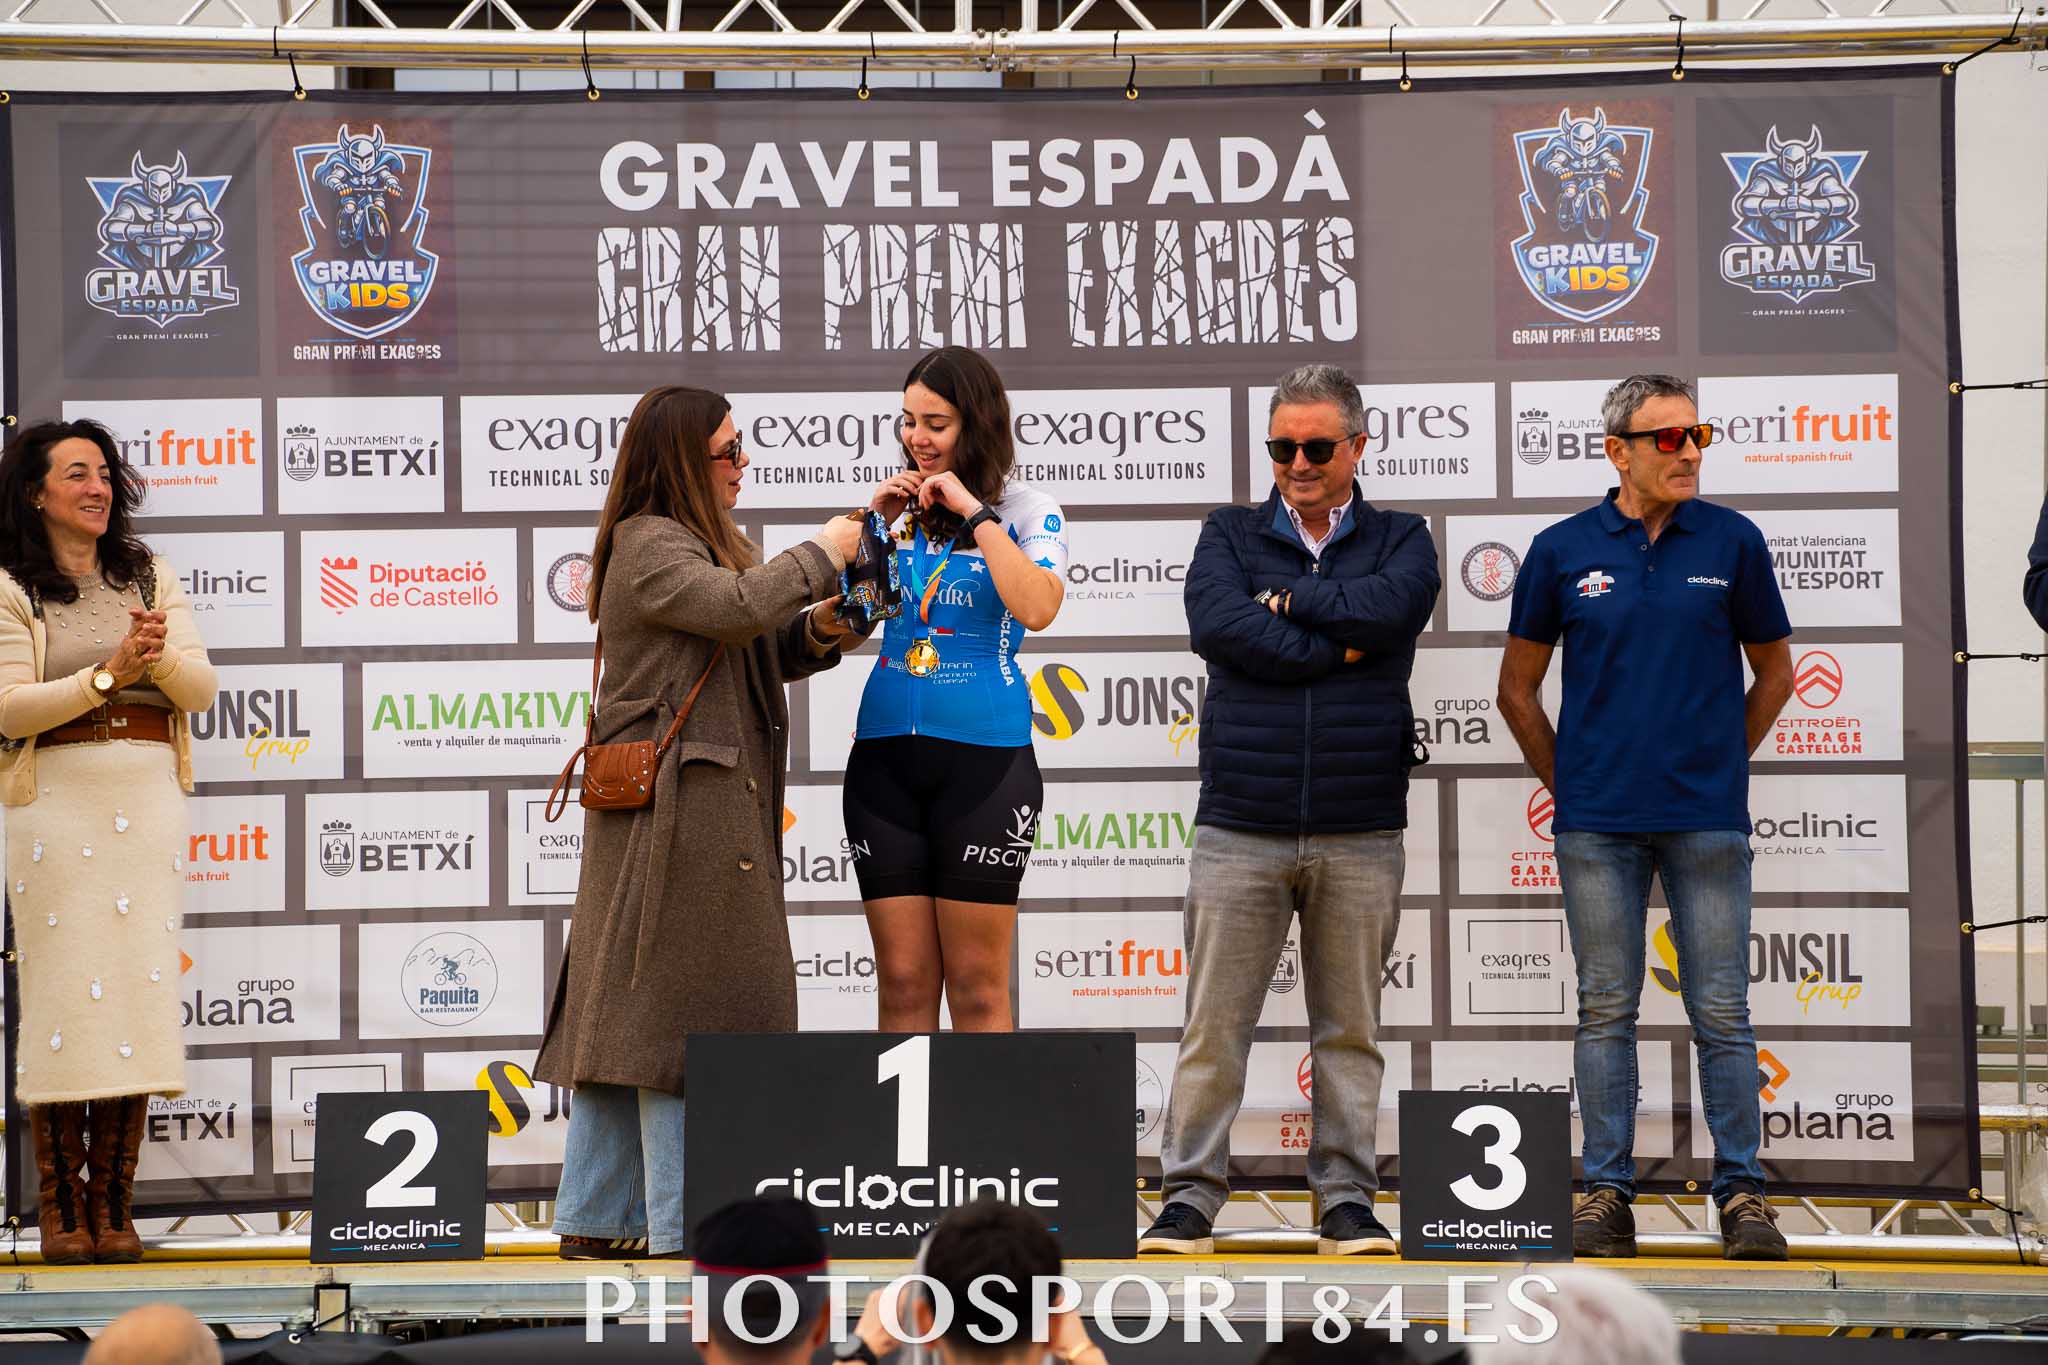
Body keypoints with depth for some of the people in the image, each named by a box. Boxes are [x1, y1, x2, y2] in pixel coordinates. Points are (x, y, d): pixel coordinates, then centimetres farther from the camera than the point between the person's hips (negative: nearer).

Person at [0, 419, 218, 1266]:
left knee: (138, 991, -1)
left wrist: (160, 656, -15)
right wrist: (110, 672, -17)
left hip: (149, 798, 4)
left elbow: (201, 689, 7)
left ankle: (112, 1205, 3)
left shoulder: (148, 577, 15)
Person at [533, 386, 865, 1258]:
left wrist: (814, 635, 1)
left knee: (625, 1009, 10)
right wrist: (822, 556, -13)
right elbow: (735, 609, -26)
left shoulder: (711, 542, 21)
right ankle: (685, 1223, -4)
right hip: (674, 813, -10)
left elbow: (753, 655, 21)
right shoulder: (648, 546, -10)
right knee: (676, 1000, -7)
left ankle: (596, 1219, 13)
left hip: (715, 812, 10)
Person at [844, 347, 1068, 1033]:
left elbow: (1037, 607, -19)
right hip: (884, 752, 4)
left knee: (977, 986, 0)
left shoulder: (1027, 512, 0)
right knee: (902, 983, 4)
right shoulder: (898, 511, 11)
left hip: (983, 756, -4)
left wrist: (974, 513, -14)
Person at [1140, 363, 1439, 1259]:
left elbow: (1387, 610, -13)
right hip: (1240, 828, 0)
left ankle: (1348, 1199, 12)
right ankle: (1190, 1196, 4)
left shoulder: (1400, 541, 10)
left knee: (1350, 1029, 5)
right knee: (1215, 1026, -1)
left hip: (1359, 837, 0)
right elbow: (1216, 625, -10)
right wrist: (1338, 650, -10)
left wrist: (1285, 596, -5)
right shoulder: (1230, 536, 10)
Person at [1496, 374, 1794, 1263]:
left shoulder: (1732, 542, 3)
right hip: (1598, 821, 0)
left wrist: (1722, 763, 11)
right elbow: (1518, 690, 12)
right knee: (1606, 1007, 4)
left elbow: (1775, 671, 14)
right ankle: (1607, 1191, 10)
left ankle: (1742, 1191, 8)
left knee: (1721, 1012, 1)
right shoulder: (1564, 551, 3)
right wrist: (1565, 783, 10)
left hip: (1706, 815, 0)